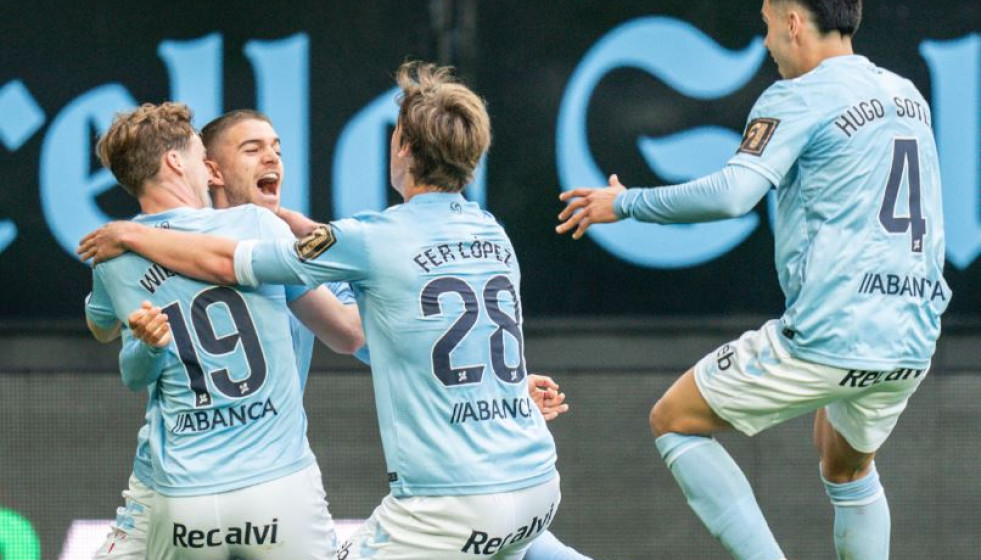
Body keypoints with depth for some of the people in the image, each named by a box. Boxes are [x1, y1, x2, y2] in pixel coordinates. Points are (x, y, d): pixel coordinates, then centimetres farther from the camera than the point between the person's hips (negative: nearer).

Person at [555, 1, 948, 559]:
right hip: (911, 345, 8)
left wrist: (625, 203, -9)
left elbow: (732, 194, -21)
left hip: (828, 338, -7)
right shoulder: (909, 98, 15)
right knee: (849, 467, 32)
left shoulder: (798, 99, -8)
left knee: (675, 421, 8)